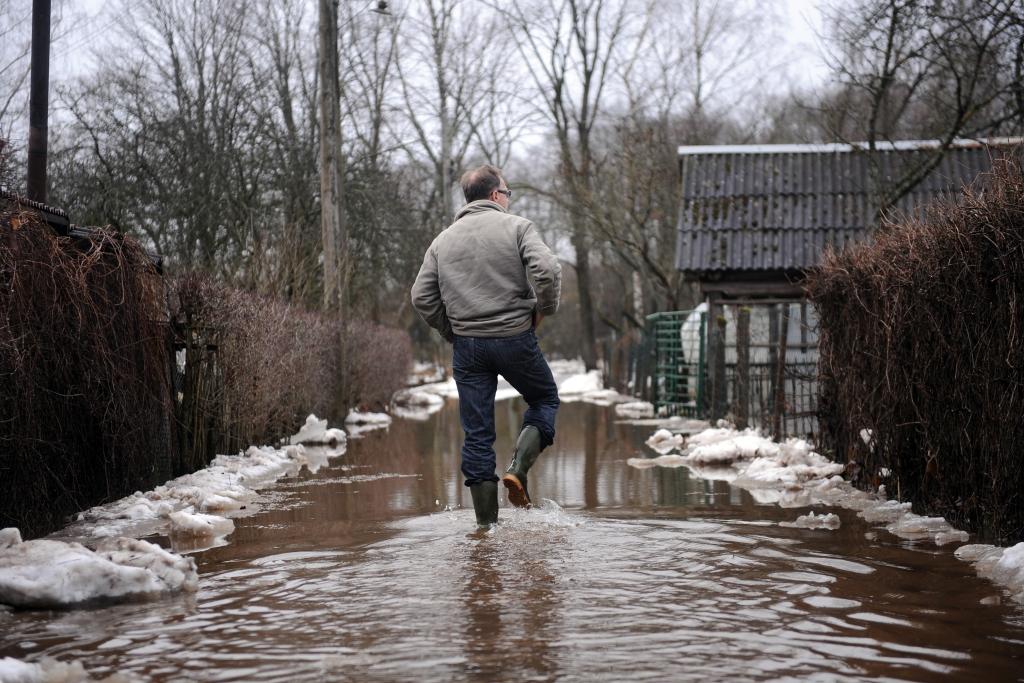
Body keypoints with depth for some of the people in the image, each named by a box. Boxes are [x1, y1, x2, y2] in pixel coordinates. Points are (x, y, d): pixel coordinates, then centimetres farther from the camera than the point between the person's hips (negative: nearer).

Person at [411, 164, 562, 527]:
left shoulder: (444, 239, 10)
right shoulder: (517, 227, -2)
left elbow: (421, 296, 4)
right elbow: (547, 270, -17)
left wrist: (450, 330, 12)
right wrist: (544, 308, -2)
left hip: (466, 345, 3)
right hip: (514, 337, -3)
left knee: (477, 434, 7)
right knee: (545, 399, 21)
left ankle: (486, 521, 9)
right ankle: (519, 467, -1)